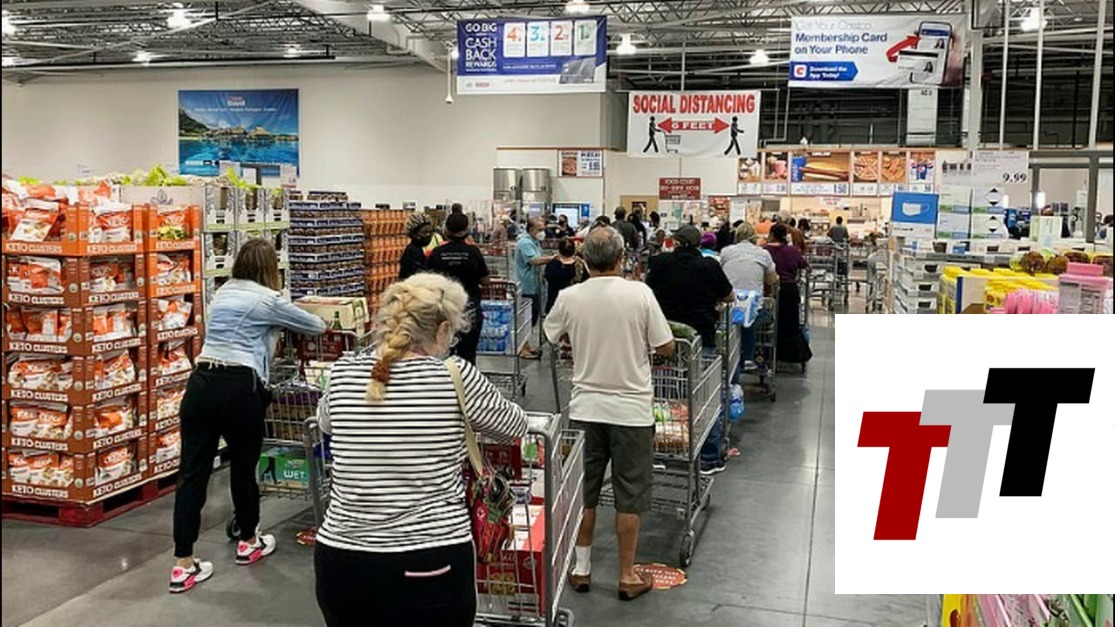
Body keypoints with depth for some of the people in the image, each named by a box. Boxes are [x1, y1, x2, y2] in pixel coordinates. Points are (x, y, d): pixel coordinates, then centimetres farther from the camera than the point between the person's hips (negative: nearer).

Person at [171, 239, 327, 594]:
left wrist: (277, 325, 51)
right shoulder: (269, 300, 2)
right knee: (243, 466, 13)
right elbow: (316, 327, 16)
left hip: (200, 382, 5)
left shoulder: (222, 294, 21)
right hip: (238, 388, -5)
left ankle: (183, 564, 5)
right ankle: (249, 543, 33)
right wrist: (320, 325, 40)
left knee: (193, 472, 3)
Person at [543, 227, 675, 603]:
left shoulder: (570, 297, -6)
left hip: (586, 409, 2)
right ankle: (628, 576, 20)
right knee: (629, 495, 9)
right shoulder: (640, 294, -13)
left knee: (583, 489, 15)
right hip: (632, 409, -2)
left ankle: (581, 568, 25)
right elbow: (666, 348, -7)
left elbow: (550, 336, 12)